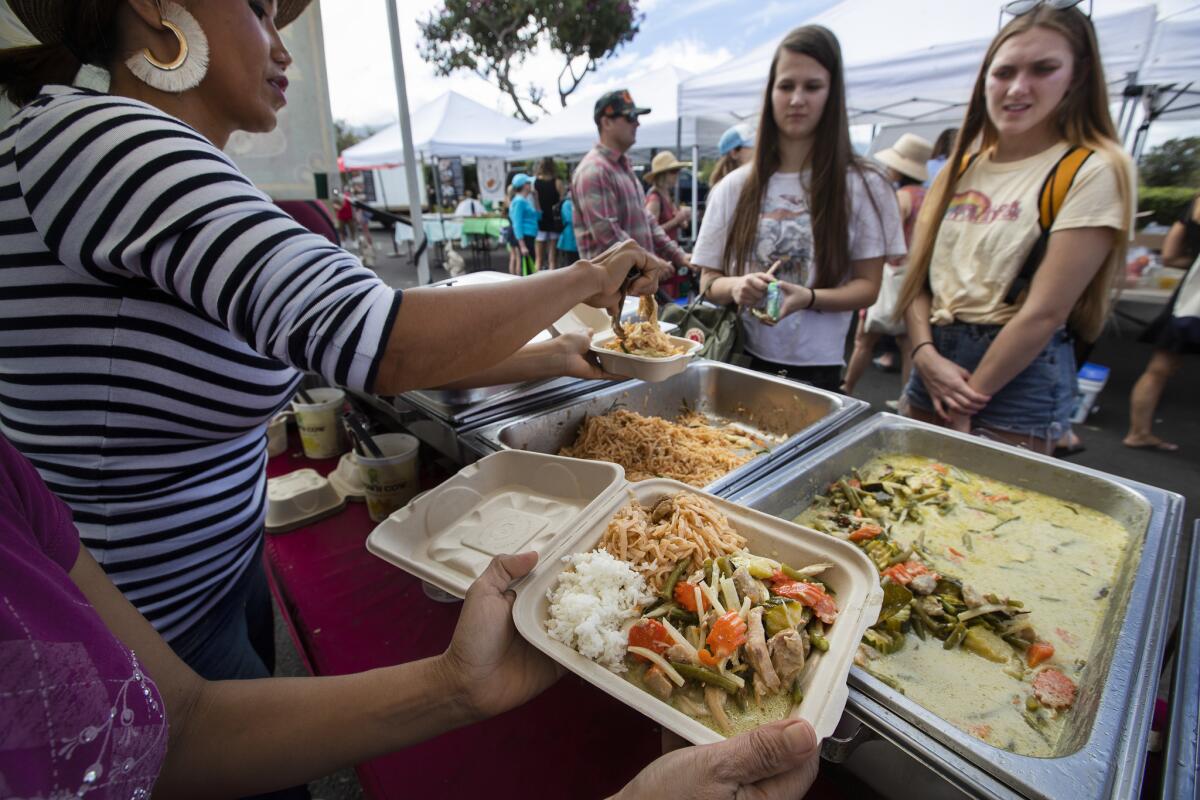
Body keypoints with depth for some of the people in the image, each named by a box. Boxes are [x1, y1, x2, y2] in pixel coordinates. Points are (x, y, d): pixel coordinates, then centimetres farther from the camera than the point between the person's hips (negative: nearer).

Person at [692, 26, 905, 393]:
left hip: (817, 369, -1)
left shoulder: (863, 186, -3)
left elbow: (867, 286, -2)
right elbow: (708, 281, 4)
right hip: (741, 361, 2)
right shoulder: (734, 187, 2)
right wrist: (735, 287, -20)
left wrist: (809, 298, -22)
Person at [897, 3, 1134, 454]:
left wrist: (968, 399, -13)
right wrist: (925, 354, -11)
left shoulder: (1092, 171, -7)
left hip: (1019, 373, -5)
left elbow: (1045, 310, -14)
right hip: (934, 359, 5)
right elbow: (919, 275, 5)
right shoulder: (961, 167, 9)